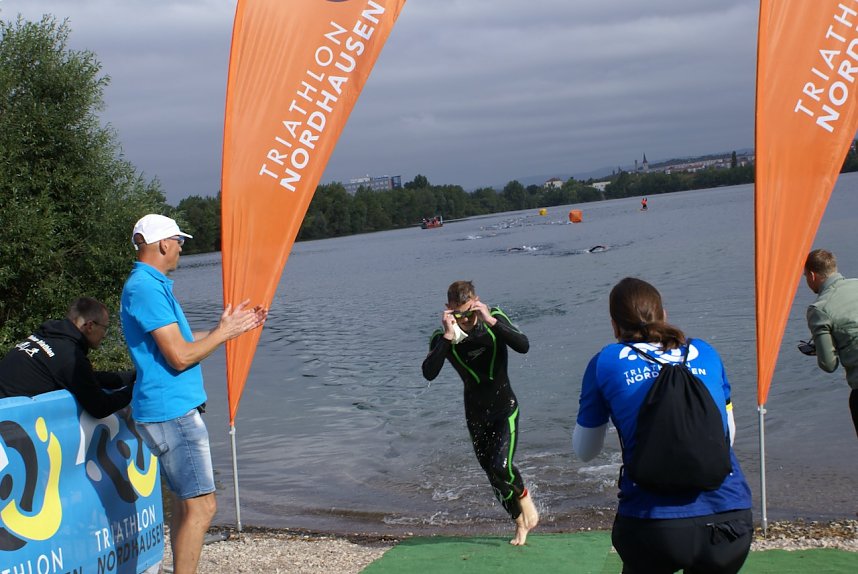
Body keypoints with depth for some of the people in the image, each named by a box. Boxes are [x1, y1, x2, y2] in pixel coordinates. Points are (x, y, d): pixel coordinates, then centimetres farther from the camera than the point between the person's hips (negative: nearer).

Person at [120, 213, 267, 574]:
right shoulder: (147, 288, -17)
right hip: (171, 411, -11)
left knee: (185, 505, 15)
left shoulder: (152, 285, 16)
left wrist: (236, 326, 20)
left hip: (175, 409, 11)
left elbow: (183, 343, 22)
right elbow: (180, 356, -21)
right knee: (201, 506, -9)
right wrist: (224, 331, -7)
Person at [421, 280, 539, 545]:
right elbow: (429, 373, -29)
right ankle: (521, 523, 31)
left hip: (505, 408, -2)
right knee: (493, 476, 9)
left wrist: (491, 321, -34)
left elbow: (523, 346, -26)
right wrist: (448, 336, -35)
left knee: (501, 466, -21)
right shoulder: (442, 338, -12)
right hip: (476, 415, 2)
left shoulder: (495, 320, -11)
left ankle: (524, 495, 12)